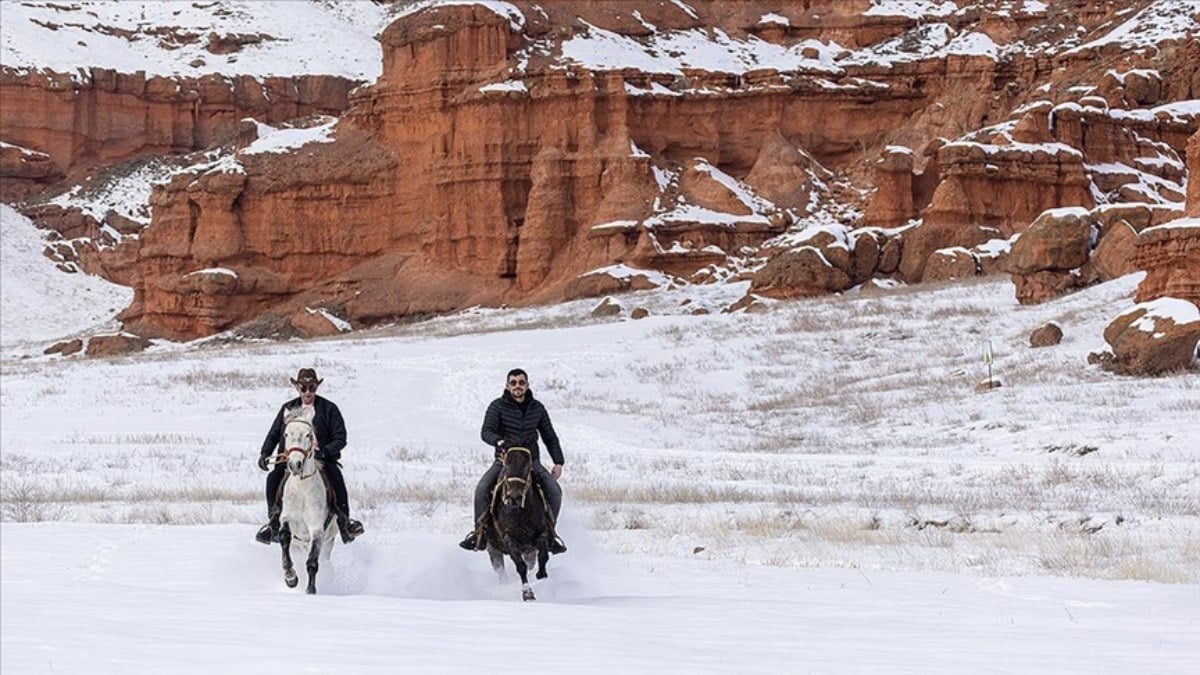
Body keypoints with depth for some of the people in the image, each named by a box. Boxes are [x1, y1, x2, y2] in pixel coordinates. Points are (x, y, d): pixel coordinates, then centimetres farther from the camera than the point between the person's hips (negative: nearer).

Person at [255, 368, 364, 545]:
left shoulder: (329, 409, 3)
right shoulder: (288, 408, 13)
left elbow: (340, 438, -1)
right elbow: (274, 434, 16)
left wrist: (325, 451, -20)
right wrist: (264, 454, -1)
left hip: (322, 457, -2)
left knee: (336, 477, -32)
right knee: (273, 478, -24)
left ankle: (344, 520, -20)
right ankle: (274, 520, -9)